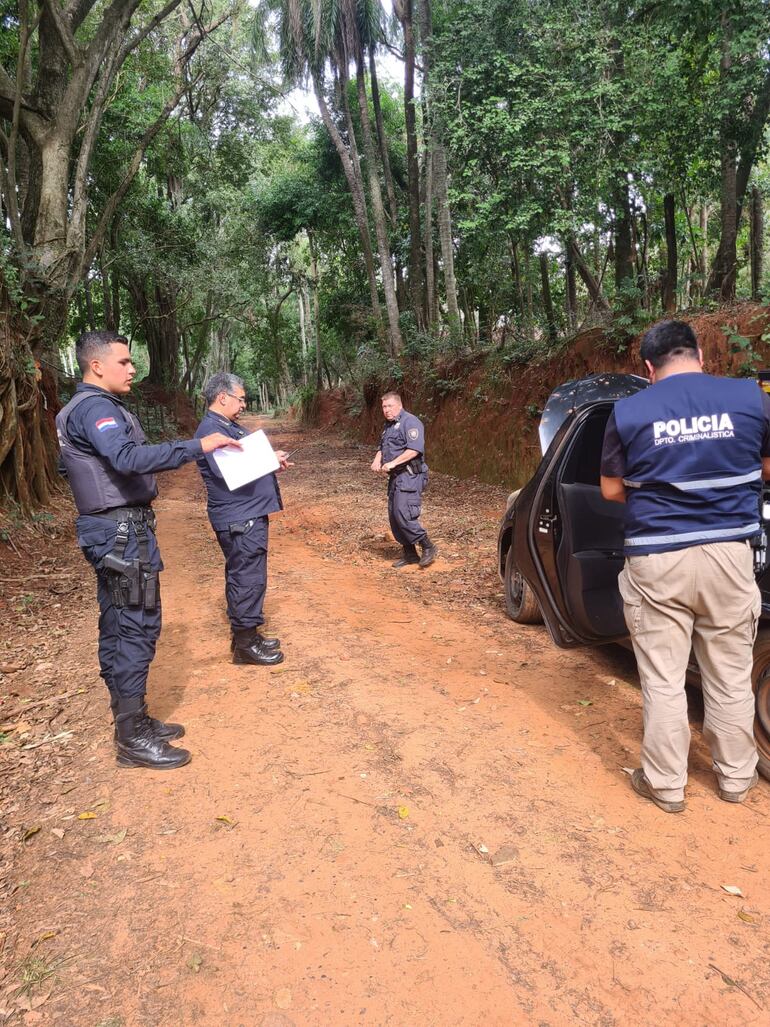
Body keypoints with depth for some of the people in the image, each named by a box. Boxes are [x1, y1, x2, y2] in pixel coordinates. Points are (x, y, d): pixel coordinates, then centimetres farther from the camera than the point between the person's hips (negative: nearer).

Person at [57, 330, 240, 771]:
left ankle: (131, 721, 24)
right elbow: (127, 457, -33)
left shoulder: (84, 409, 17)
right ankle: (134, 739, 0)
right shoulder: (96, 407, -16)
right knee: (138, 627, -7)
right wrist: (197, 446, -35)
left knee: (117, 628, 14)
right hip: (123, 531, -11)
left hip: (113, 529, 11)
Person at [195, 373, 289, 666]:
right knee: (248, 578, -5)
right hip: (239, 520, -11)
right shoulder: (210, 429, -16)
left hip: (248, 515, 11)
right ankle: (246, 644, 5)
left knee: (242, 576, 17)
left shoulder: (229, 426, 17)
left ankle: (245, 634, 29)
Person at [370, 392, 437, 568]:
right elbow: (382, 448, 27)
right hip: (395, 477, 10)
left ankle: (428, 548, -5)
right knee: (393, 516, 8)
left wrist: (393, 463, -22)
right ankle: (409, 554, 17)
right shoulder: (388, 426, 20)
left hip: (409, 476, -10)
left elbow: (415, 449, -21)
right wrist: (377, 460, 5)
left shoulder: (410, 422, -11)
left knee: (403, 515, -17)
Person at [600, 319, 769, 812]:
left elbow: (612, 490, 4)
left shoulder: (628, 411, -4)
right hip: (728, 554, 2)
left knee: (663, 680, 10)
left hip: (657, 561, -2)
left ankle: (666, 784, 22)